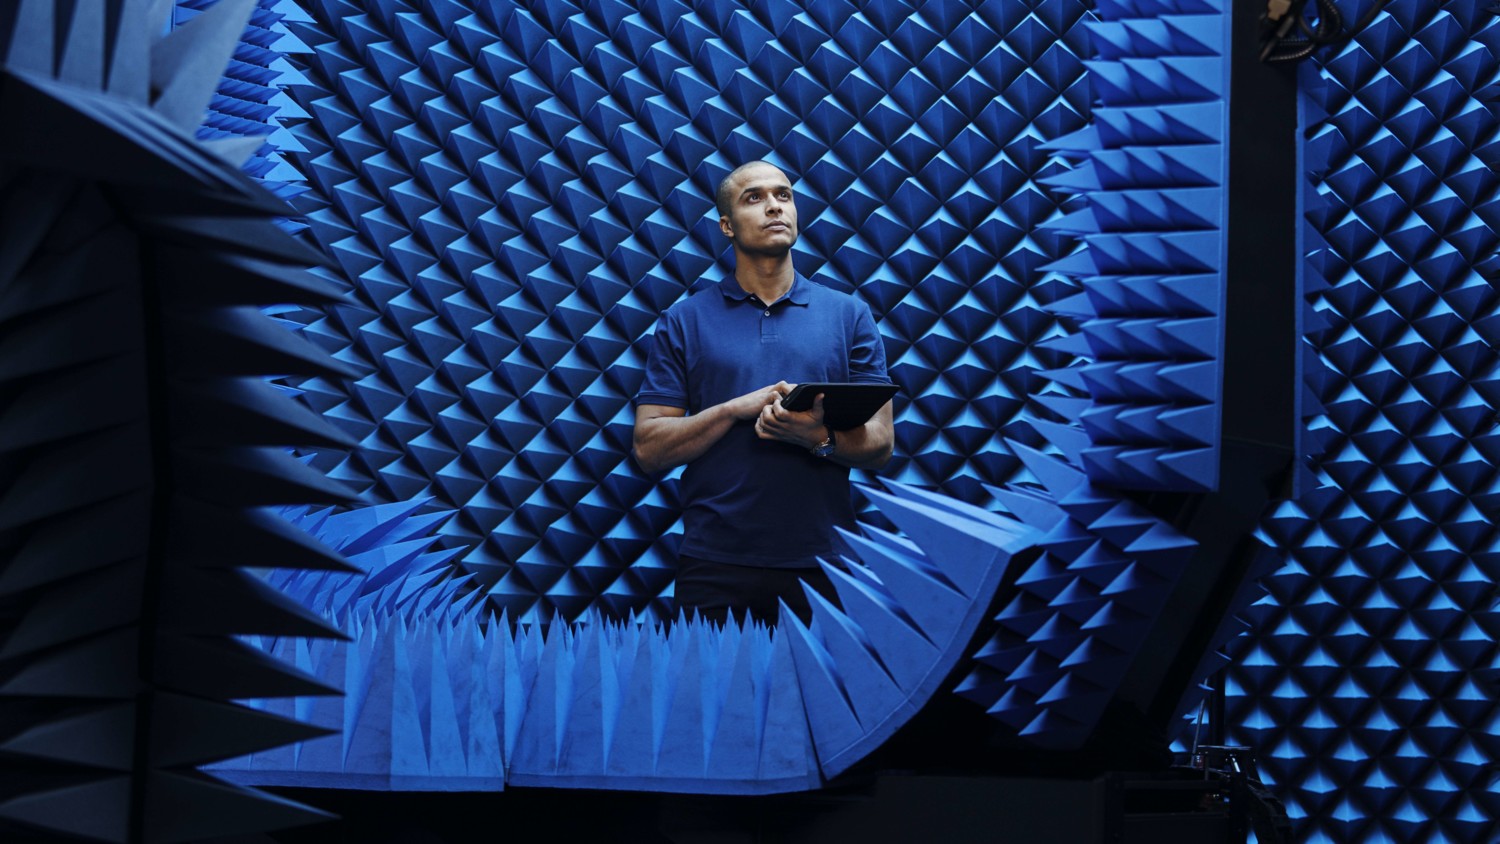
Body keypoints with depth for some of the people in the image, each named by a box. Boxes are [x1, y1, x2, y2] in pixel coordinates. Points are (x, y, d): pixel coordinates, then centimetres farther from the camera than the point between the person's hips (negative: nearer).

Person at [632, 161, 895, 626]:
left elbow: (880, 443, 3)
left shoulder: (849, 316, 8)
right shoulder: (684, 321, 6)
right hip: (716, 565, -1)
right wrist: (738, 407, -13)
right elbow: (649, 448, -1)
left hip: (822, 563, 1)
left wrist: (821, 438, -18)